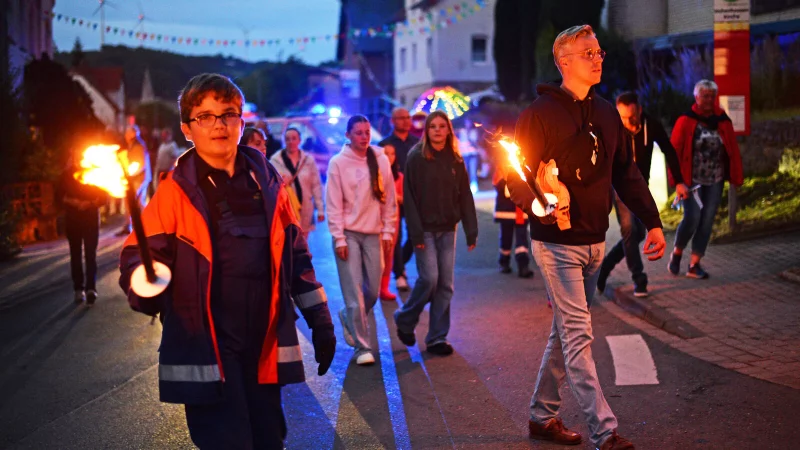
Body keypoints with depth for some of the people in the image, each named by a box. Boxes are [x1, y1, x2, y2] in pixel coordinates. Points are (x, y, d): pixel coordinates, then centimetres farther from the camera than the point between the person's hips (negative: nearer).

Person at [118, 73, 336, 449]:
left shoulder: (267, 181, 7)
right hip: (206, 351, -4)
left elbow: (295, 256, 13)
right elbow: (140, 257, -10)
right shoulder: (176, 191, -6)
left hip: (263, 348, 4)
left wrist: (319, 320, 12)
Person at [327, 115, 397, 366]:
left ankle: (348, 318, 36)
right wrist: (339, 238, -10)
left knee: (373, 291, 7)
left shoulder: (380, 161, 5)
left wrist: (388, 231, 4)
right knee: (354, 292, -6)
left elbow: (389, 199, 8)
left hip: (373, 234, 4)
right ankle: (362, 346, 2)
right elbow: (333, 204, -5)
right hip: (348, 234, -3)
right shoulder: (338, 163, -4)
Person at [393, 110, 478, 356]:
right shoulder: (416, 157, -3)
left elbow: (465, 197, 8)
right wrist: (415, 233, -15)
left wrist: (471, 232, 1)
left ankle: (437, 337, 11)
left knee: (445, 284, 2)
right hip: (425, 229, -4)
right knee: (429, 278, -10)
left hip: (447, 230, 4)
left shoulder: (455, 160, 8)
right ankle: (405, 320, 14)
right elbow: (409, 196, -8)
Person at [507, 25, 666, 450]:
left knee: (567, 332, 14)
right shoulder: (541, 113, -9)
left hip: (594, 242, 7)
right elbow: (516, 177, -12)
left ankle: (543, 416, 28)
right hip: (558, 243, -7)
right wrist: (543, 208, -29)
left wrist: (652, 221, 8)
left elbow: (626, 174, 14)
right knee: (578, 336, -7)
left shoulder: (607, 114, 12)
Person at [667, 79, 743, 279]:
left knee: (707, 222, 4)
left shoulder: (723, 122, 5)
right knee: (692, 218, -11)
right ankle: (676, 253, 15)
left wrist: (735, 176, 0)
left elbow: (732, 151, 6)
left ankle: (694, 264, 12)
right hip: (692, 180, -4)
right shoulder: (686, 121, -5)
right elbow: (675, 150, -7)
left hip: (715, 181, 4)